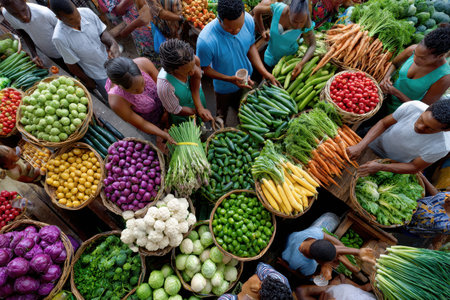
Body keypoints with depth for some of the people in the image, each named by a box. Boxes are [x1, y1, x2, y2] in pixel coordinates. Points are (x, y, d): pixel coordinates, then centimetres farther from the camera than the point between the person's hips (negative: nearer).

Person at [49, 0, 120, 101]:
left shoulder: (86, 12, -20)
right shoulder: (59, 37, -30)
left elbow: (102, 33, -9)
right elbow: (71, 64, -17)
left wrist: (113, 44, -32)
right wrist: (87, 81, -5)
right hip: (99, 76, -4)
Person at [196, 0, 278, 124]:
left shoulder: (248, 20, -27)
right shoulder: (205, 41, -41)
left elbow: (251, 46, -7)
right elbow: (205, 68, -22)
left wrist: (264, 72, -18)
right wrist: (230, 79, -36)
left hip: (246, 81, 4)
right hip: (224, 87, -3)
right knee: (222, 114, 26)